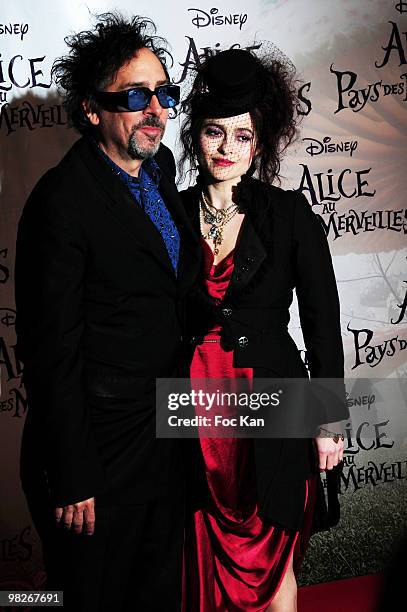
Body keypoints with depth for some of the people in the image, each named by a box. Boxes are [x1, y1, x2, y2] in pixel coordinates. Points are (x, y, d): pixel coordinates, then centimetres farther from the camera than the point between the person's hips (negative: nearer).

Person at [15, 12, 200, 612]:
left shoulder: (159, 165, 5)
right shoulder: (62, 201, -21)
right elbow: (52, 353, -20)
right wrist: (71, 481, -17)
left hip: (163, 430, 8)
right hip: (98, 445, -7)